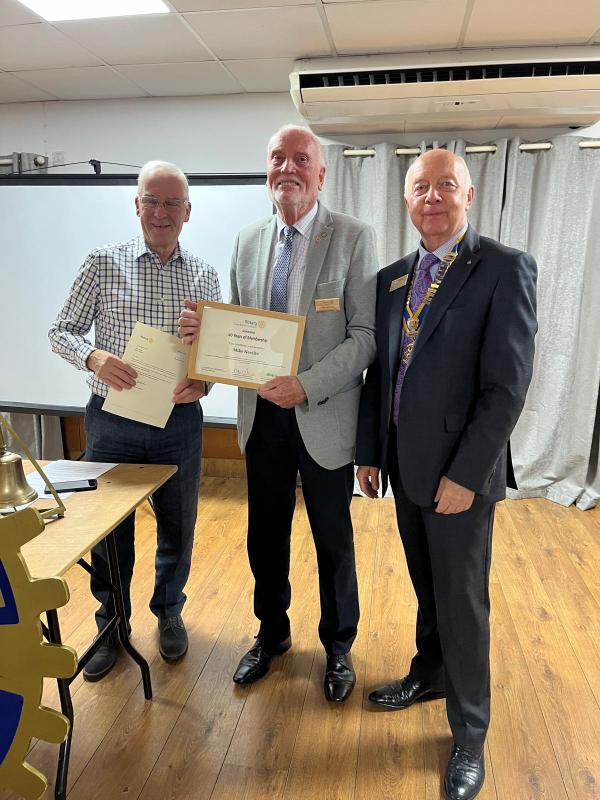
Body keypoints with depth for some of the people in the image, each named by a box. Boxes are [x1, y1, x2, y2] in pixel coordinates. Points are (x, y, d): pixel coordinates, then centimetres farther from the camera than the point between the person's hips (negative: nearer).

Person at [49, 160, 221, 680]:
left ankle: (169, 612, 40)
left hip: (179, 420, 2)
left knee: (177, 528, 15)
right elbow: (62, 331, -1)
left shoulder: (204, 277, 4)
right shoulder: (104, 264, -2)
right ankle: (112, 625, 36)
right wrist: (93, 358, -22)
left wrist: (202, 380, -15)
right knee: (109, 531, 12)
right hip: (112, 419, -1)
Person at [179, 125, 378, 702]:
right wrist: (205, 330, -9)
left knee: (333, 541, 13)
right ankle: (272, 633, 43)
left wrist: (307, 385, -24)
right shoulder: (247, 242, 8)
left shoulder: (353, 238, -6)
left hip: (323, 416, -4)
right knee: (265, 535, 18)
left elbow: (367, 336, -13)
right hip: (260, 413, 4)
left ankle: (338, 646, 38)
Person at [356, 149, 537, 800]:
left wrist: (464, 474, -17)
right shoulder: (392, 277, 8)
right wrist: (369, 451, 8)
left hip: (459, 471, -5)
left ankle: (469, 734, 31)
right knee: (427, 588, 22)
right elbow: (379, 371, 10)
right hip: (404, 464, 5)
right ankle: (429, 675, 47)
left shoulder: (504, 269, -11)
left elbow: (507, 384, -16)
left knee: (462, 601, 9)